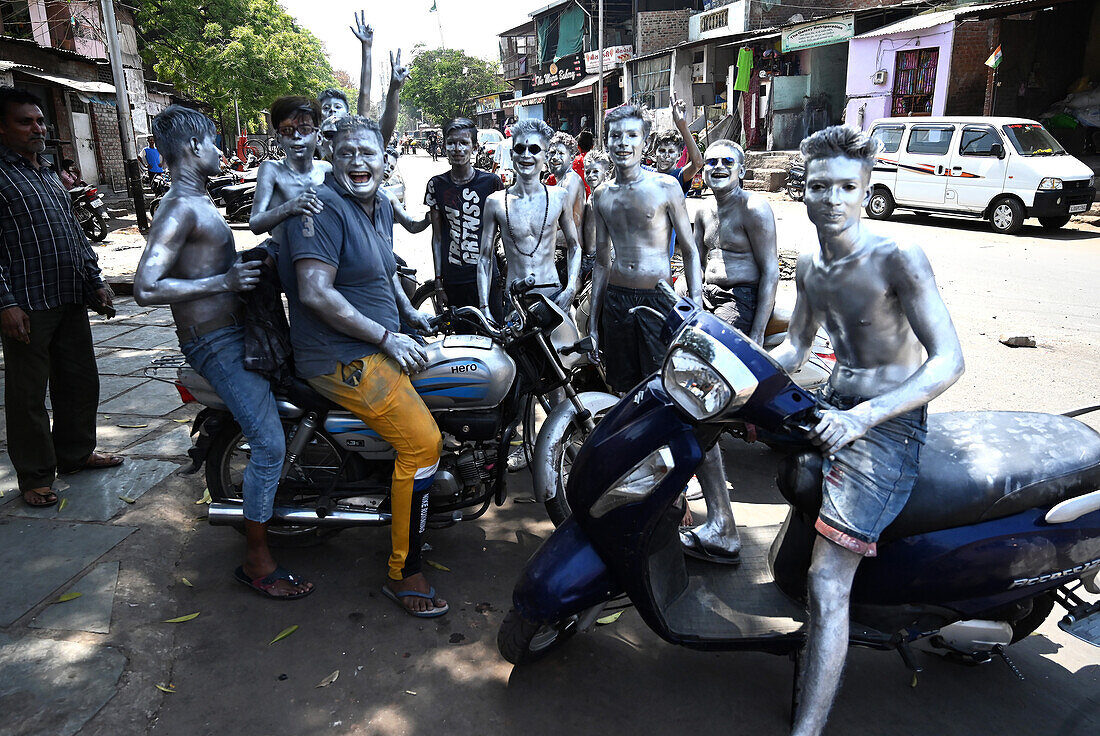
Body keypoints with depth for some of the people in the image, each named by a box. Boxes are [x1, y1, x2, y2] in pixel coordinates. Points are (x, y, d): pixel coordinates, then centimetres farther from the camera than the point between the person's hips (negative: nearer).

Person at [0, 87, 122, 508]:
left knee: (81, 381, 15)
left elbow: (76, 233, 24)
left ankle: (75, 452, 31)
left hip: (71, 300, 8)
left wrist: (95, 282, 20)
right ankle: (35, 475, 12)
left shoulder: (49, 172, 19)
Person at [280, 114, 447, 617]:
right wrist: (386, 337, -21)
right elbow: (315, 293, -24)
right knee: (422, 441, -19)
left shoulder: (380, 205, 14)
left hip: (379, 344, 10)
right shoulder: (324, 206, -16)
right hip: (343, 359, -10)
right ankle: (402, 574, -5)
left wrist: (411, 314, 19)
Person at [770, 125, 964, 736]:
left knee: (827, 585, -17)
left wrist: (863, 416, -33)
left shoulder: (897, 259, -15)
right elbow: (795, 347, 19)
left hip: (889, 421, -8)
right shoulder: (808, 267, 8)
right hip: (836, 405, 8)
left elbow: (948, 360, -20)